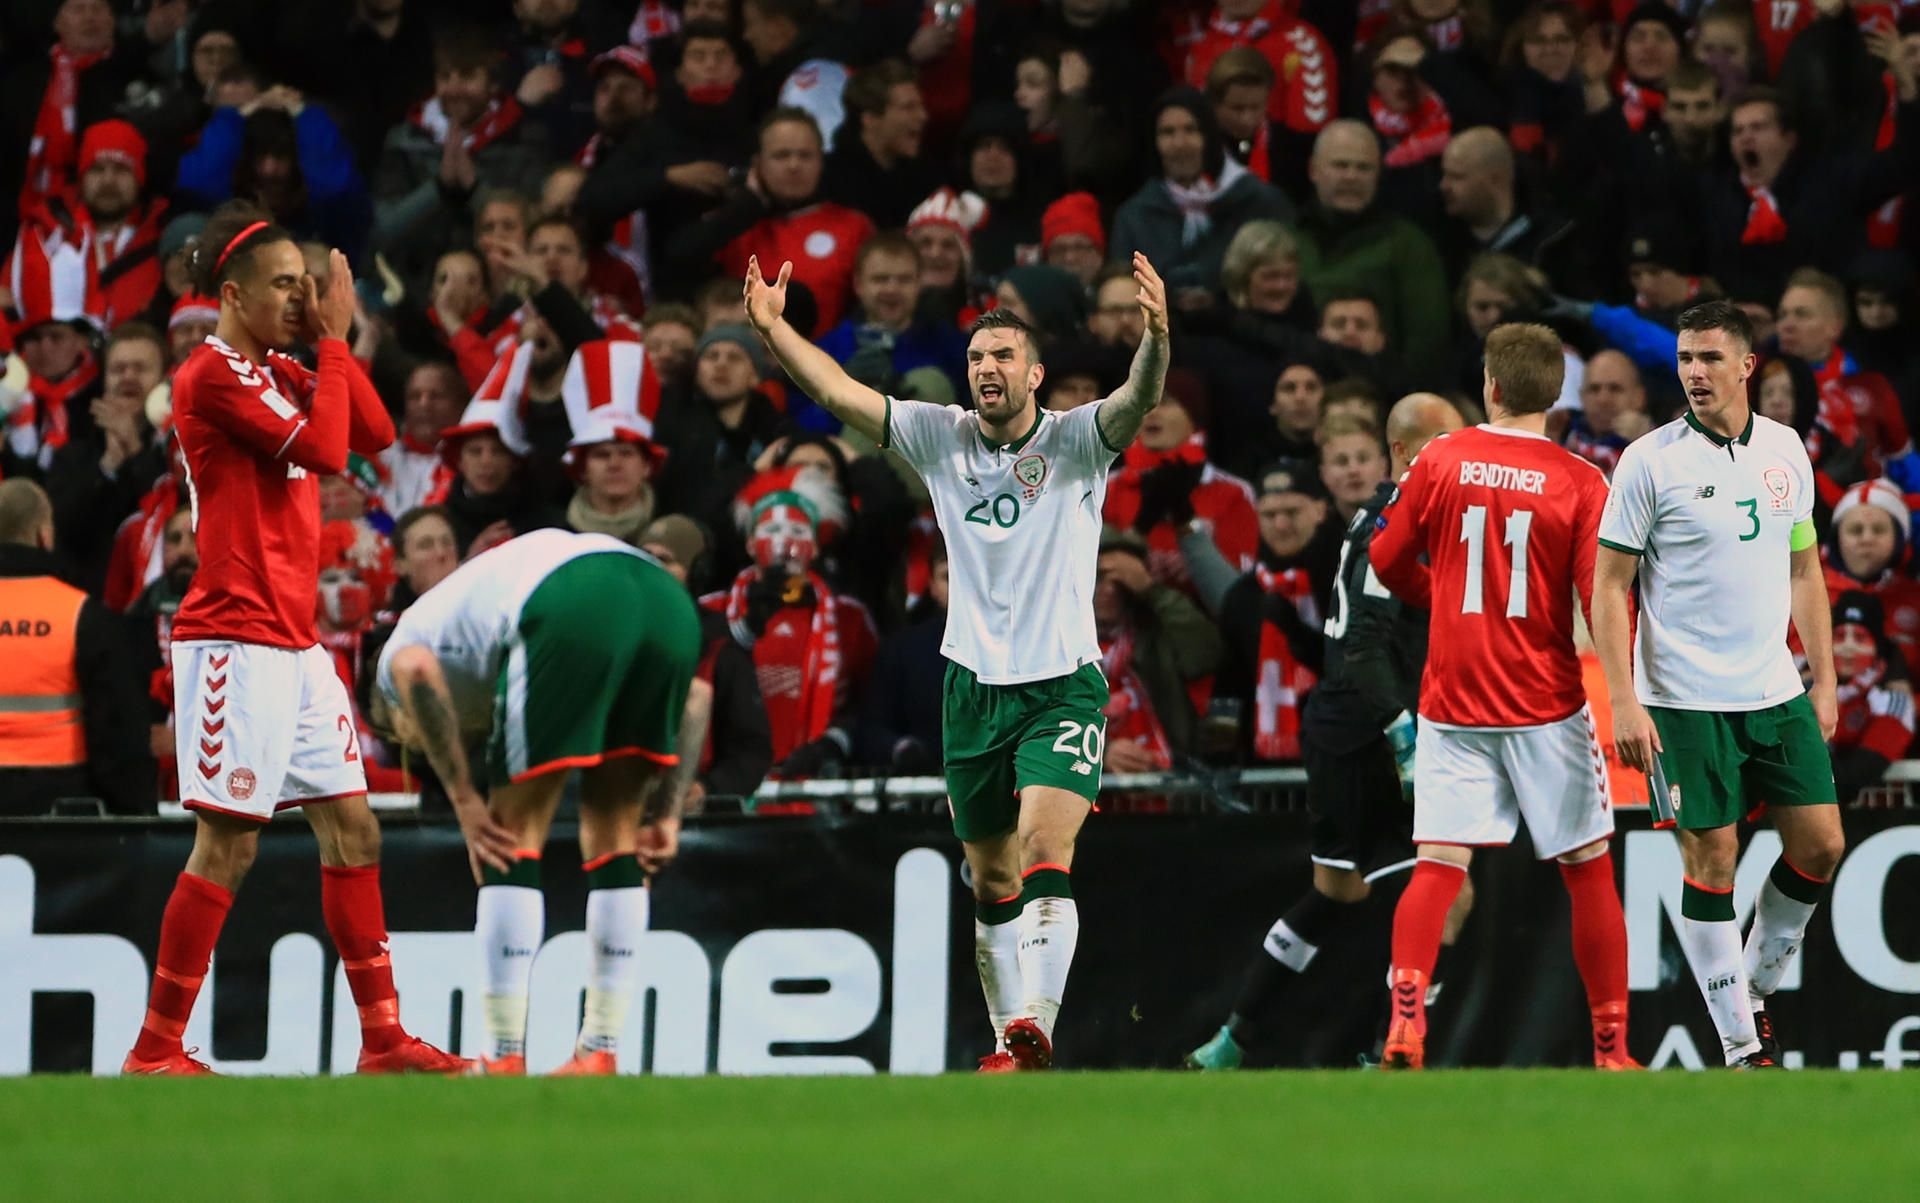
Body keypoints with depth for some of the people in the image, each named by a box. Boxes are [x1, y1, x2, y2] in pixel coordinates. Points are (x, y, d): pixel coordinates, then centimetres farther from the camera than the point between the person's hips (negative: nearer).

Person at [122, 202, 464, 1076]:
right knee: (229, 843, -10)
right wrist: (332, 341, -8)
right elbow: (324, 449, -18)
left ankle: (383, 1037, 12)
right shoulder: (212, 375, -11)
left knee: (353, 830, 8)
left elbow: (373, 433, 13)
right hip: (237, 643, -9)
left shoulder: (279, 374, 16)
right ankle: (155, 1052, -6)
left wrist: (333, 343, 5)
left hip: (295, 645, 9)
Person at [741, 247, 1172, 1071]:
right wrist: (770, 329, -16)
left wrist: (1157, 337, -43)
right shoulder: (940, 439, 5)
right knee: (991, 880, 8)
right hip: (974, 687, 4)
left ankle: (1035, 1028, -29)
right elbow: (837, 392, -2)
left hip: (1062, 687, -4)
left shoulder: (1075, 441, -4)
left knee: (1044, 852, -21)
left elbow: (1139, 400, -23)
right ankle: (1008, 1040, 17)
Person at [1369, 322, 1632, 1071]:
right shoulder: (1580, 483, -6)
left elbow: (1388, 560, 10)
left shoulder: (1440, 462, 0)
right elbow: (1602, 601, -11)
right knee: (1589, 870, 9)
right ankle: (1611, 1045, 12)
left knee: (1437, 866, 0)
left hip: (1452, 701, 1)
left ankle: (1405, 1017, -21)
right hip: (1546, 704, -1)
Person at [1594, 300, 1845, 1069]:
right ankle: (1742, 1045, 4)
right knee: (1710, 857, -3)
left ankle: (1754, 986, 24)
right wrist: (1624, 702, -12)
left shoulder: (1785, 451, 7)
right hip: (1685, 701, -5)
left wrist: (1825, 681, 12)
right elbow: (1609, 586, -5)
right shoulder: (1651, 460, -7)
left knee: (1820, 843, 3)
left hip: (1776, 691, 5)